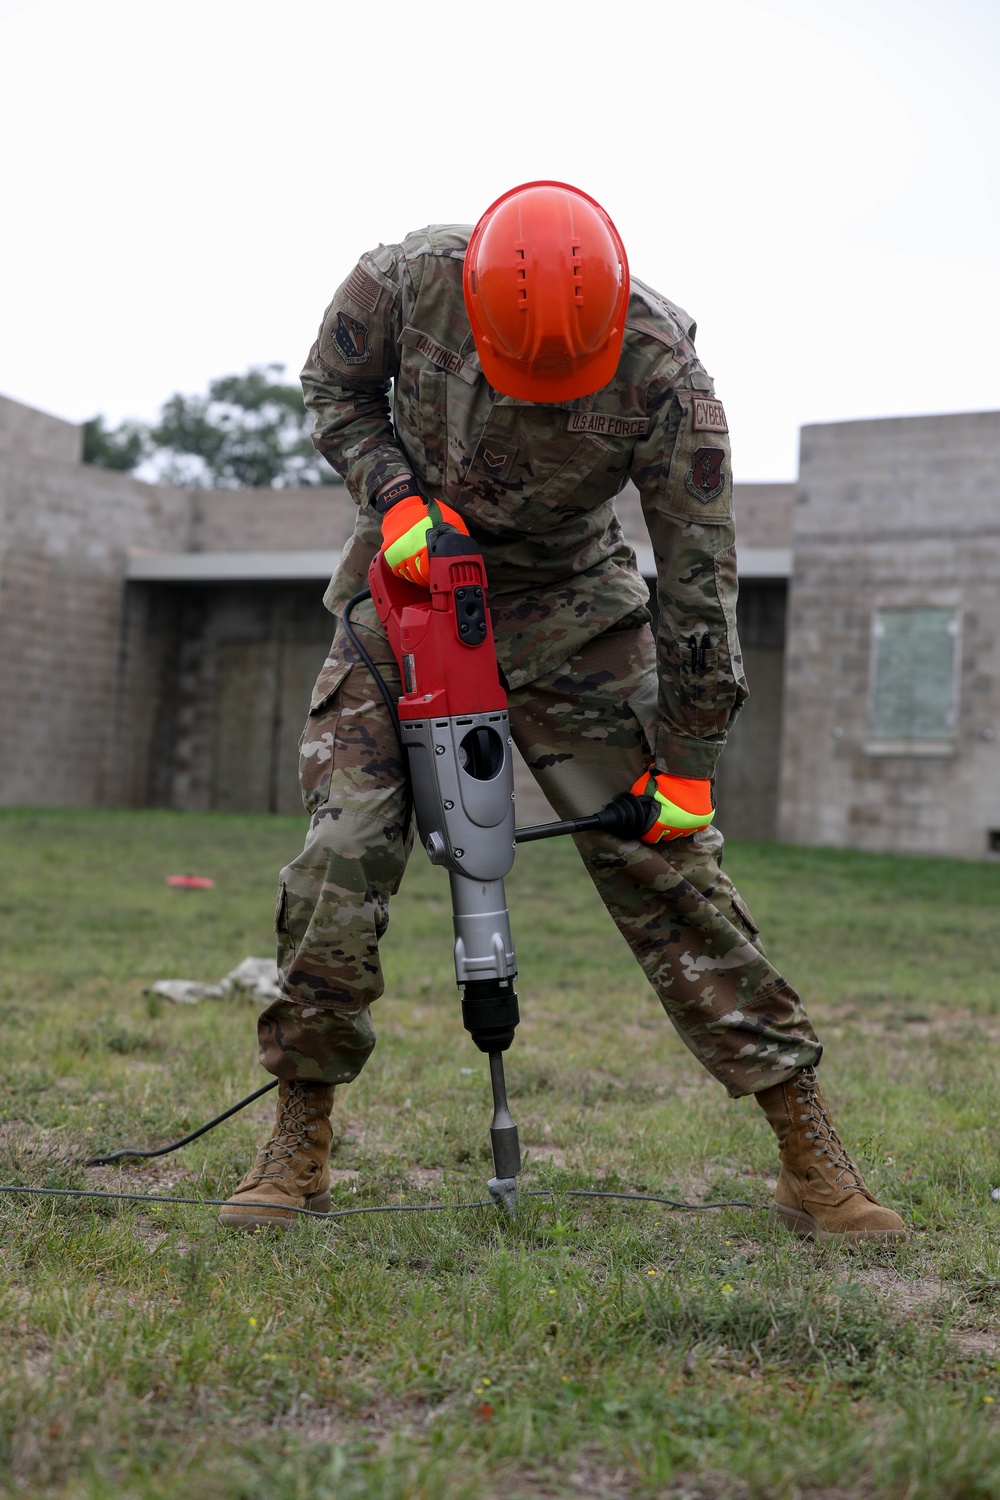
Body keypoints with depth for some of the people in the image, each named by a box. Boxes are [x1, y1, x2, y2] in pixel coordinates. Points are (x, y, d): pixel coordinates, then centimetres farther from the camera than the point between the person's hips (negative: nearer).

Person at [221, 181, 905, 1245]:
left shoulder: (665, 375, -26)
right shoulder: (406, 278, -21)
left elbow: (697, 581, -18)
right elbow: (334, 386, 1)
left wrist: (687, 762, -13)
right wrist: (395, 498, -17)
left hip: (568, 610, -1)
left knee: (663, 859, -7)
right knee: (340, 857, -10)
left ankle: (812, 1158, 0)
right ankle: (298, 1146, 7)